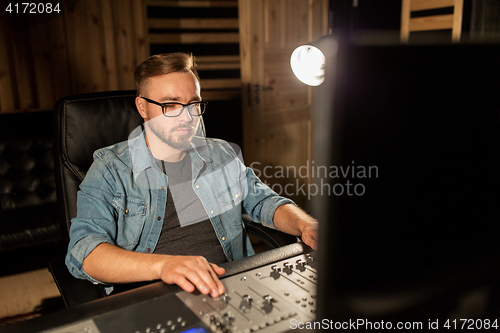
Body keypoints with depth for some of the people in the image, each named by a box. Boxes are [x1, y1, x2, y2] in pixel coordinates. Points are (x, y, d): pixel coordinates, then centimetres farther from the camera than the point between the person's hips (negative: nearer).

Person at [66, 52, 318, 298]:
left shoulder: (222, 155, 13)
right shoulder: (110, 169, -1)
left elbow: (264, 202, 21)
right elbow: (83, 250, -14)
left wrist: (306, 225, -2)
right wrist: (162, 264, -33)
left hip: (232, 291, 5)